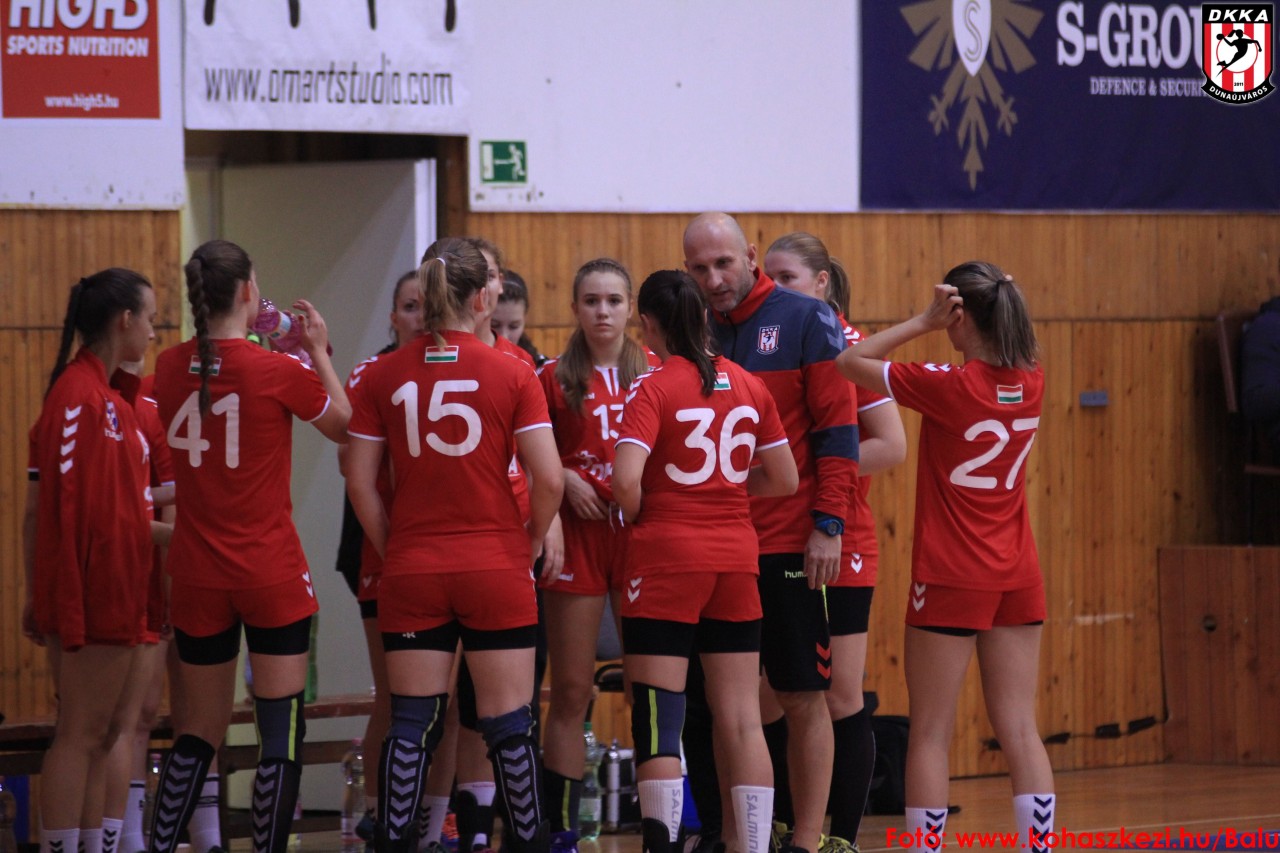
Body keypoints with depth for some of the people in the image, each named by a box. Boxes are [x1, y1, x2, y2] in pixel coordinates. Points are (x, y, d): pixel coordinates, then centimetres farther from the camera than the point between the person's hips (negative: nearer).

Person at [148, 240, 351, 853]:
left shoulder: (171, 369, -1)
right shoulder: (278, 372, -13)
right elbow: (343, 424, 5)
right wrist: (319, 351, 13)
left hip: (195, 573, 4)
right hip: (271, 573, -4)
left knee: (200, 729, 13)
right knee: (281, 728, 2)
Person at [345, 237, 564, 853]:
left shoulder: (384, 376, 0)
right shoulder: (511, 374, -6)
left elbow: (360, 484, -1)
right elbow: (548, 478, -10)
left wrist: (392, 550, 10)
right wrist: (531, 542, 7)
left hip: (411, 571, 2)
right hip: (496, 567, -2)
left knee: (411, 723, 6)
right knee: (508, 723, 4)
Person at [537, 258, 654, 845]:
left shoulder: (654, 373, 7)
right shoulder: (554, 378, 4)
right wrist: (564, 478, -11)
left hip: (641, 533, 1)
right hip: (577, 537, -1)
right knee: (570, 692, 0)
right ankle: (561, 826, 5)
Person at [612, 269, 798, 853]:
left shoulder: (654, 389, -9)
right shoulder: (748, 386, 6)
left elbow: (627, 479, -21)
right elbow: (784, 480, 11)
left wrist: (637, 518, -1)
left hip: (666, 559, -5)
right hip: (737, 559, 5)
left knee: (657, 718, -1)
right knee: (741, 718, 7)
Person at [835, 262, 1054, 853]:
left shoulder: (949, 387, -16)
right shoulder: (1030, 383, 1)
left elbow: (850, 362, -8)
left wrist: (924, 322, -8)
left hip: (951, 581, -5)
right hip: (1018, 578, 5)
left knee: (931, 734, 2)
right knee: (1019, 730, 5)